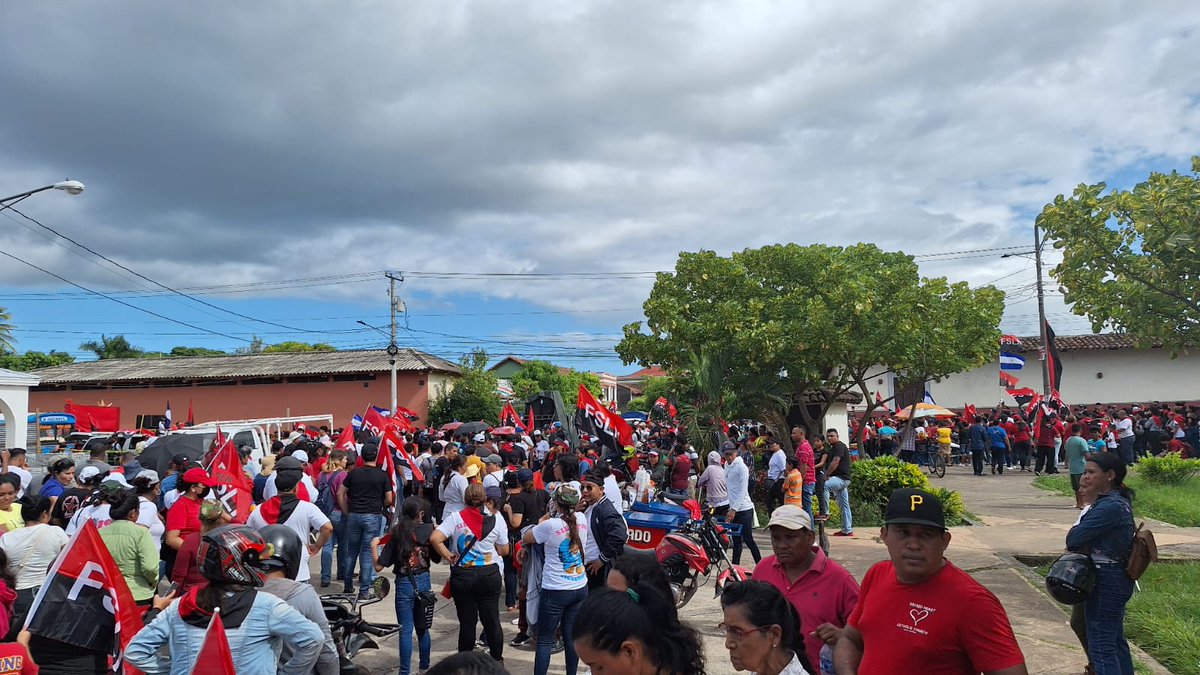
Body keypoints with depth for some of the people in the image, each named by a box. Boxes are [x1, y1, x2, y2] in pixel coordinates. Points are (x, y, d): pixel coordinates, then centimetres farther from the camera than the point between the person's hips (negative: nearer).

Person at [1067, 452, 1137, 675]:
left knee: (1101, 646, -1)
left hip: (1106, 581, -10)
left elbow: (1074, 539, -23)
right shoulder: (1118, 501, 9)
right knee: (1115, 640, 22)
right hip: (1117, 579, 10)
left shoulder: (1109, 507, -24)